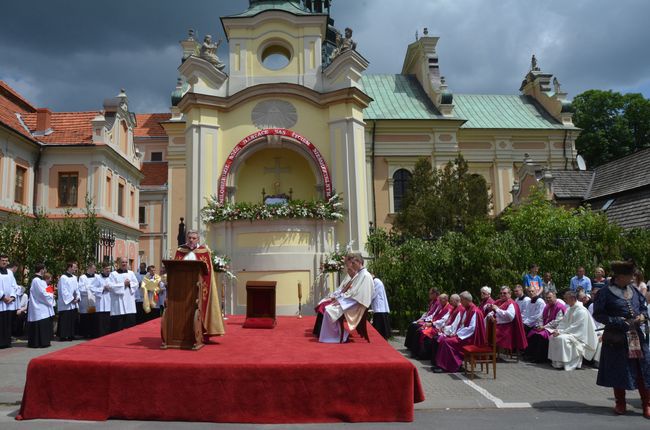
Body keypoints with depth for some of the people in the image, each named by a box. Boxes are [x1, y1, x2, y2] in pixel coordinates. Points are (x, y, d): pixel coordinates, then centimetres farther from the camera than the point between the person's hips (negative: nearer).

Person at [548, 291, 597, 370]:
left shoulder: (581, 311, -18)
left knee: (562, 338, -31)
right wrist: (558, 330, -7)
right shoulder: (569, 309, 11)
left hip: (579, 336, -9)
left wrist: (561, 332, -23)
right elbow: (563, 322, 13)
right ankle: (556, 361, 2)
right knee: (553, 337, -1)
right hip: (570, 333, 9)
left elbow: (576, 327, -23)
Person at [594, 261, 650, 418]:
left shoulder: (634, 290, 7)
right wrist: (618, 321, -15)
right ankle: (620, 404, 21)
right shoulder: (605, 293, -8)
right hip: (617, 338, -4)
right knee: (619, 372, 5)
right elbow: (597, 314, -7)